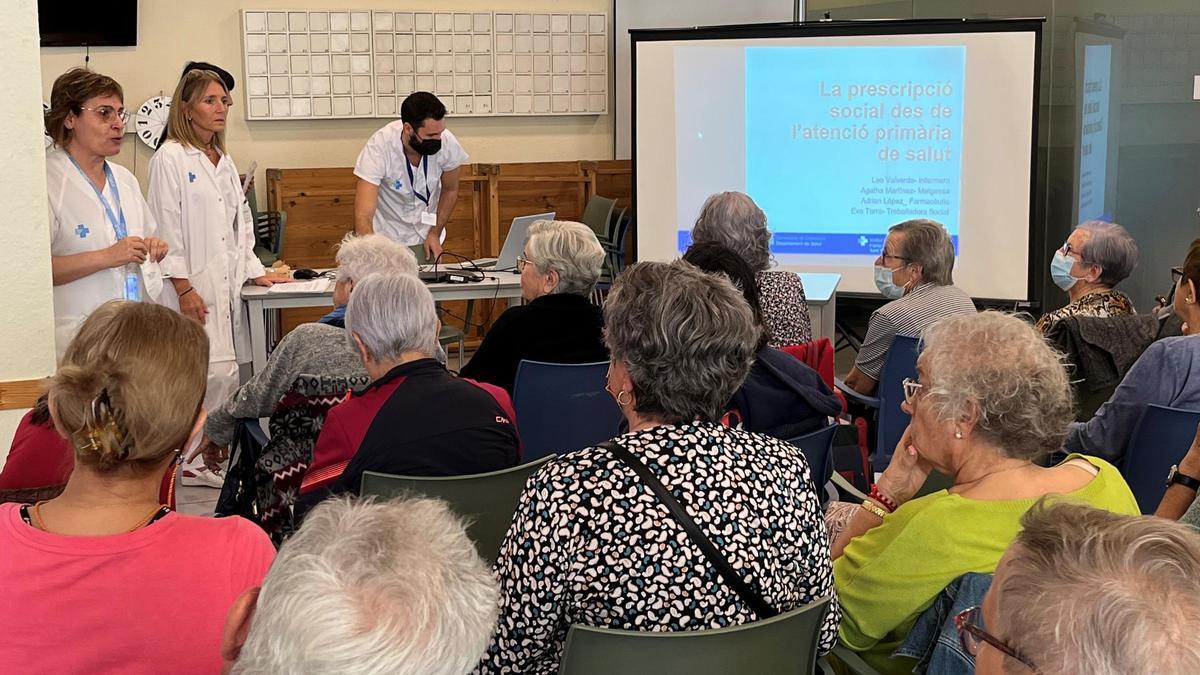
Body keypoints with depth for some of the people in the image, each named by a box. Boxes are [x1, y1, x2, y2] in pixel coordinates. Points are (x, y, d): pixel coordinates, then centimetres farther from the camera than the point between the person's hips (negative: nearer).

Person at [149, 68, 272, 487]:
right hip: (194, 287, -8)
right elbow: (167, 228, -11)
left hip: (227, 283, 8)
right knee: (216, 372, -12)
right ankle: (196, 462, -2)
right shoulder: (170, 159, -6)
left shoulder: (224, 161, 18)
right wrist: (184, 288, -15)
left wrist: (254, 271, 14)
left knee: (227, 371, 5)